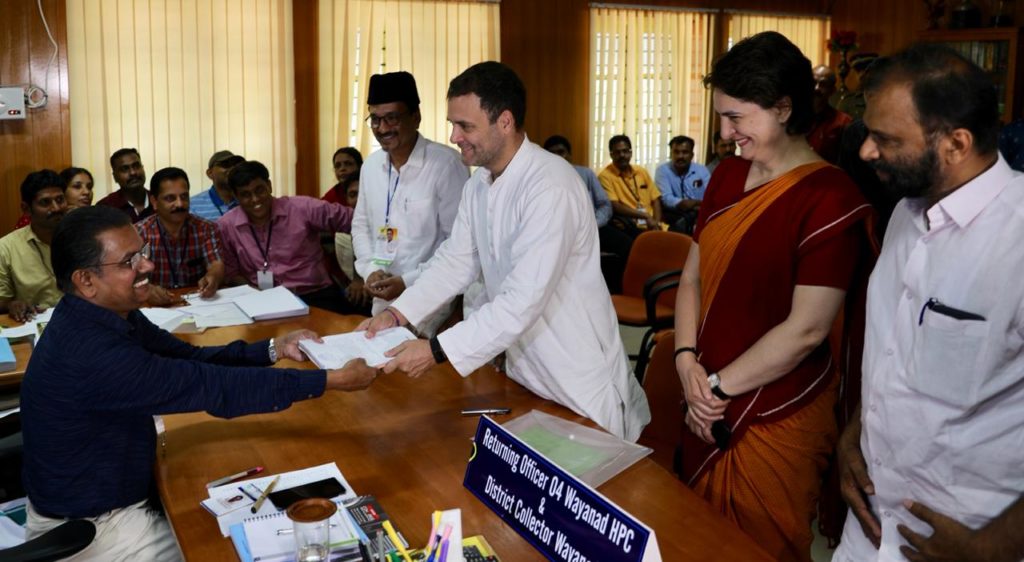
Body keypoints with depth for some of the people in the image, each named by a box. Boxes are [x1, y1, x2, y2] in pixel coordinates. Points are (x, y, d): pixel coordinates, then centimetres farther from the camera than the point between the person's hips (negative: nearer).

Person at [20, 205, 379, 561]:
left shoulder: (108, 316, -4)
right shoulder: (92, 353, -34)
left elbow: (191, 359, 2)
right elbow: (213, 386, -34)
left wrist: (274, 349, -12)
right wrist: (335, 380, -31)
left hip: (113, 493, 8)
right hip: (86, 528, -8)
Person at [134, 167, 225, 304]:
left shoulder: (206, 229, 4)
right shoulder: (139, 232, -2)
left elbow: (217, 266, -9)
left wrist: (212, 278, -34)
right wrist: (146, 289, -37)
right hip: (157, 306, -3)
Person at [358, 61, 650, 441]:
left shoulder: (551, 189, -27)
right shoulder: (478, 184, 2)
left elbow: (523, 301, -30)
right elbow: (456, 261, 7)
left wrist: (436, 351, -28)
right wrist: (396, 314, -5)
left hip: (578, 380, -8)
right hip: (522, 367, 8)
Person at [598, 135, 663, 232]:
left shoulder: (641, 171, 18)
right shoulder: (605, 176, -1)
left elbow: (655, 200, 16)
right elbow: (614, 206, -11)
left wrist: (656, 223, -3)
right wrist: (645, 216, -14)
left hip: (651, 224, 5)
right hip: (631, 227, -5)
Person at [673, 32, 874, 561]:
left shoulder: (830, 199, -17)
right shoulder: (727, 175, 5)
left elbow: (807, 328, -19)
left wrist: (718, 386, -12)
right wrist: (687, 360, -6)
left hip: (775, 418, -6)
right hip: (708, 405, 7)